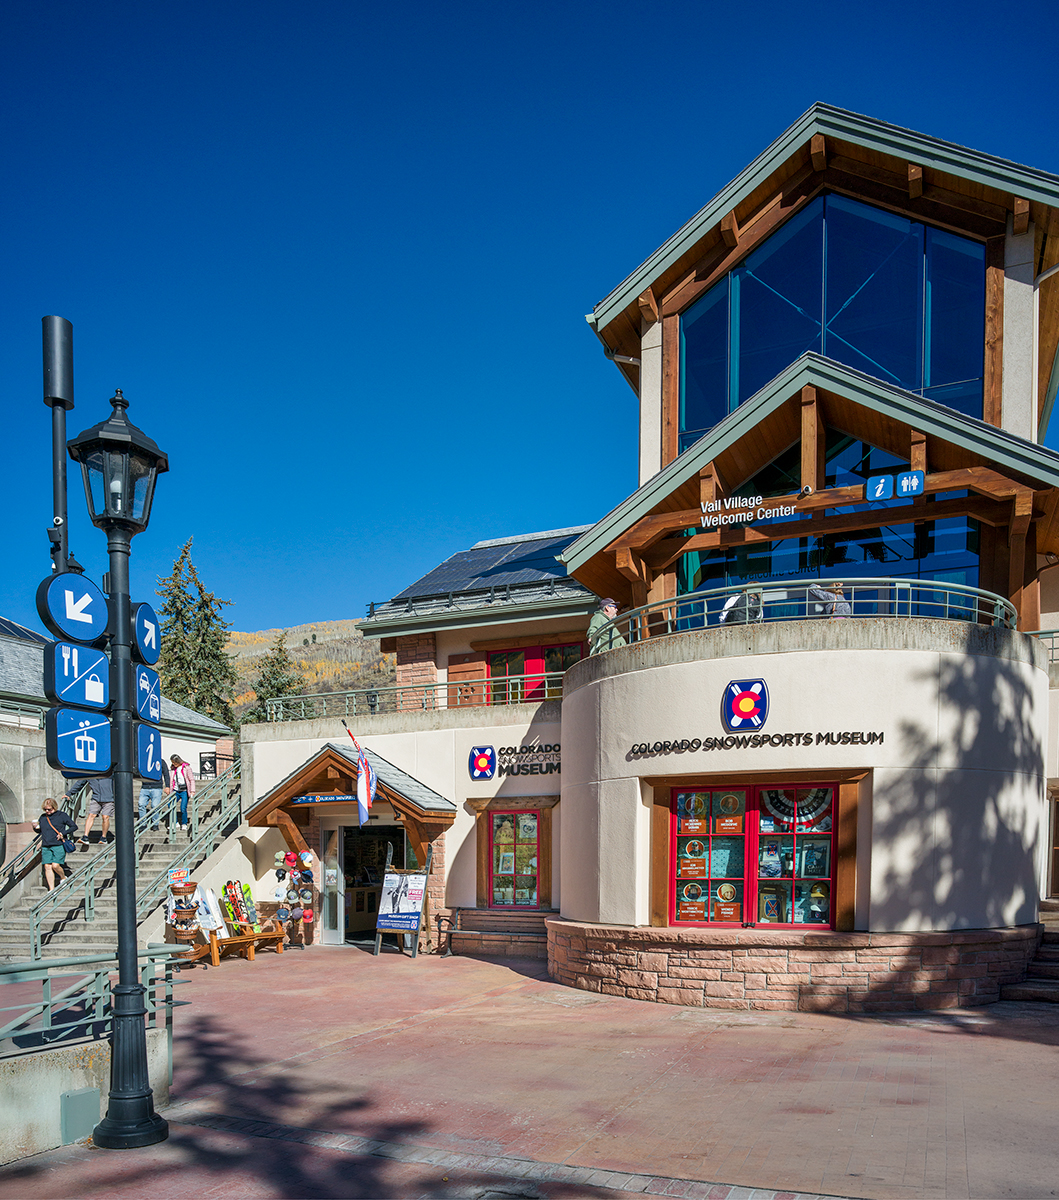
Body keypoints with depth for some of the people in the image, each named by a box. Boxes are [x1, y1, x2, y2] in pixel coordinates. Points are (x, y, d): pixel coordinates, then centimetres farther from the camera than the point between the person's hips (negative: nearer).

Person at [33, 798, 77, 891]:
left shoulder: (62, 816, 0)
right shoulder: (43, 817, 13)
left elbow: (74, 827, 1)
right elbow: (39, 831, 25)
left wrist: (63, 833, -11)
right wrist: (35, 828, 1)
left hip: (58, 846, -4)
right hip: (45, 847, 5)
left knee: (55, 865, -14)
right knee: (47, 867, -1)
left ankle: (63, 877, 17)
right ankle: (51, 889, 4)